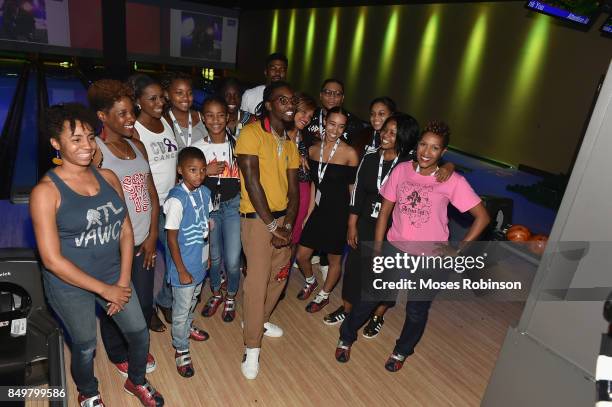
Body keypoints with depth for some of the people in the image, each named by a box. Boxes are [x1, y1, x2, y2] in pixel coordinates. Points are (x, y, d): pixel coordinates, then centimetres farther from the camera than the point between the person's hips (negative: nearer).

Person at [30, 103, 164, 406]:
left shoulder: (108, 178, -3)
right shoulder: (46, 191, -18)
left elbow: (125, 230, 1)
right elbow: (52, 259, -19)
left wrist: (123, 282, -5)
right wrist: (105, 290, -16)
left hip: (113, 274, 4)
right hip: (69, 284, -4)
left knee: (139, 332, 13)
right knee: (85, 347, 16)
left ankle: (136, 381, 45)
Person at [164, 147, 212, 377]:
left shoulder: (205, 192, -3)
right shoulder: (176, 200, -25)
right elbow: (172, 239, -20)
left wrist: (206, 255, 14)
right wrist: (182, 271, -16)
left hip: (199, 261, 7)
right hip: (184, 265, -7)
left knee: (193, 300, 29)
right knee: (181, 309, 11)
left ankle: (188, 326, 54)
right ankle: (181, 349, 31)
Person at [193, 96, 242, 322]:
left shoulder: (236, 144, -4)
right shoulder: (198, 147, -2)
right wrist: (207, 172, -14)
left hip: (233, 205, -1)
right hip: (209, 206, 1)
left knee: (232, 260, -2)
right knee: (214, 256, 14)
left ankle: (230, 298, 27)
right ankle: (216, 294, 40)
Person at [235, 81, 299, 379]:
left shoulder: (289, 142, 12)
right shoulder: (252, 133, -10)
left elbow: (293, 188, 8)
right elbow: (252, 181, -16)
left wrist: (288, 225, -5)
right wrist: (271, 224, -15)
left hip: (283, 217, 7)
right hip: (257, 218, -7)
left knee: (280, 275, 16)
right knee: (258, 281, -6)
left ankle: (259, 320, 41)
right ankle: (252, 348, 10)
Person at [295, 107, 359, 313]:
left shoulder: (350, 153, -13)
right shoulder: (313, 150, 1)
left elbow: (352, 187, -5)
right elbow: (314, 183, 10)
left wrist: (352, 218, -1)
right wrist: (309, 212, 10)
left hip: (339, 213, -4)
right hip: (319, 210, 5)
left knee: (334, 259, 12)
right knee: (301, 256, 10)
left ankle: (324, 296, 36)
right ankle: (310, 281, 43)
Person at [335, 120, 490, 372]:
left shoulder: (453, 182, -13)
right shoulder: (401, 170, -6)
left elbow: (482, 217, -8)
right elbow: (385, 211, 0)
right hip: (395, 250, 2)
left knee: (417, 311, 14)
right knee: (368, 297, 8)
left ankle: (402, 351, 44)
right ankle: (346, 338, 35)